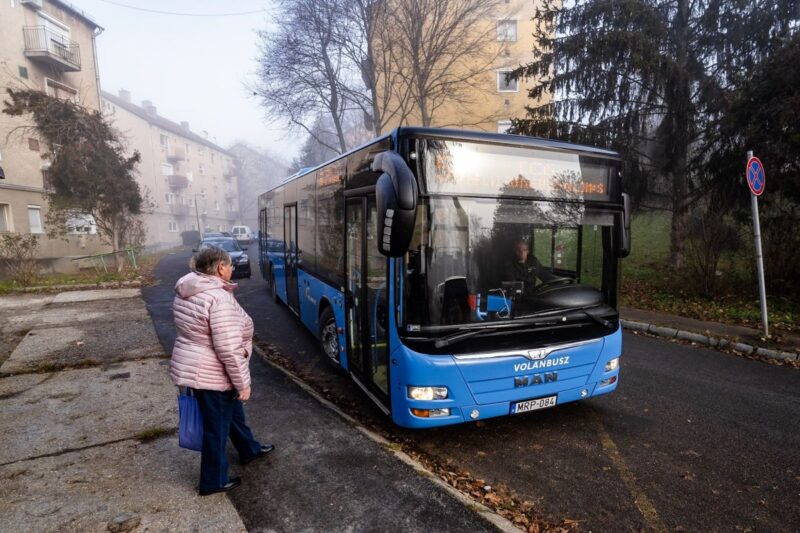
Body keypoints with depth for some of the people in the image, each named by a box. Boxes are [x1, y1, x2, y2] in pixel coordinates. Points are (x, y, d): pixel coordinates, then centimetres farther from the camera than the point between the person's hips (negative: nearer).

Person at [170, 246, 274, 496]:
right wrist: (242, 383, -18)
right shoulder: (219, 299, -27)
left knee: (233, 409, 27)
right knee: (217, 426, 9)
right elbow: (228, 349, -27)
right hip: (211, 375, -10)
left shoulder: (186, 293, 3)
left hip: (191, 368, 10)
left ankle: (249, 449, 47)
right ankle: (213, 481, 28)